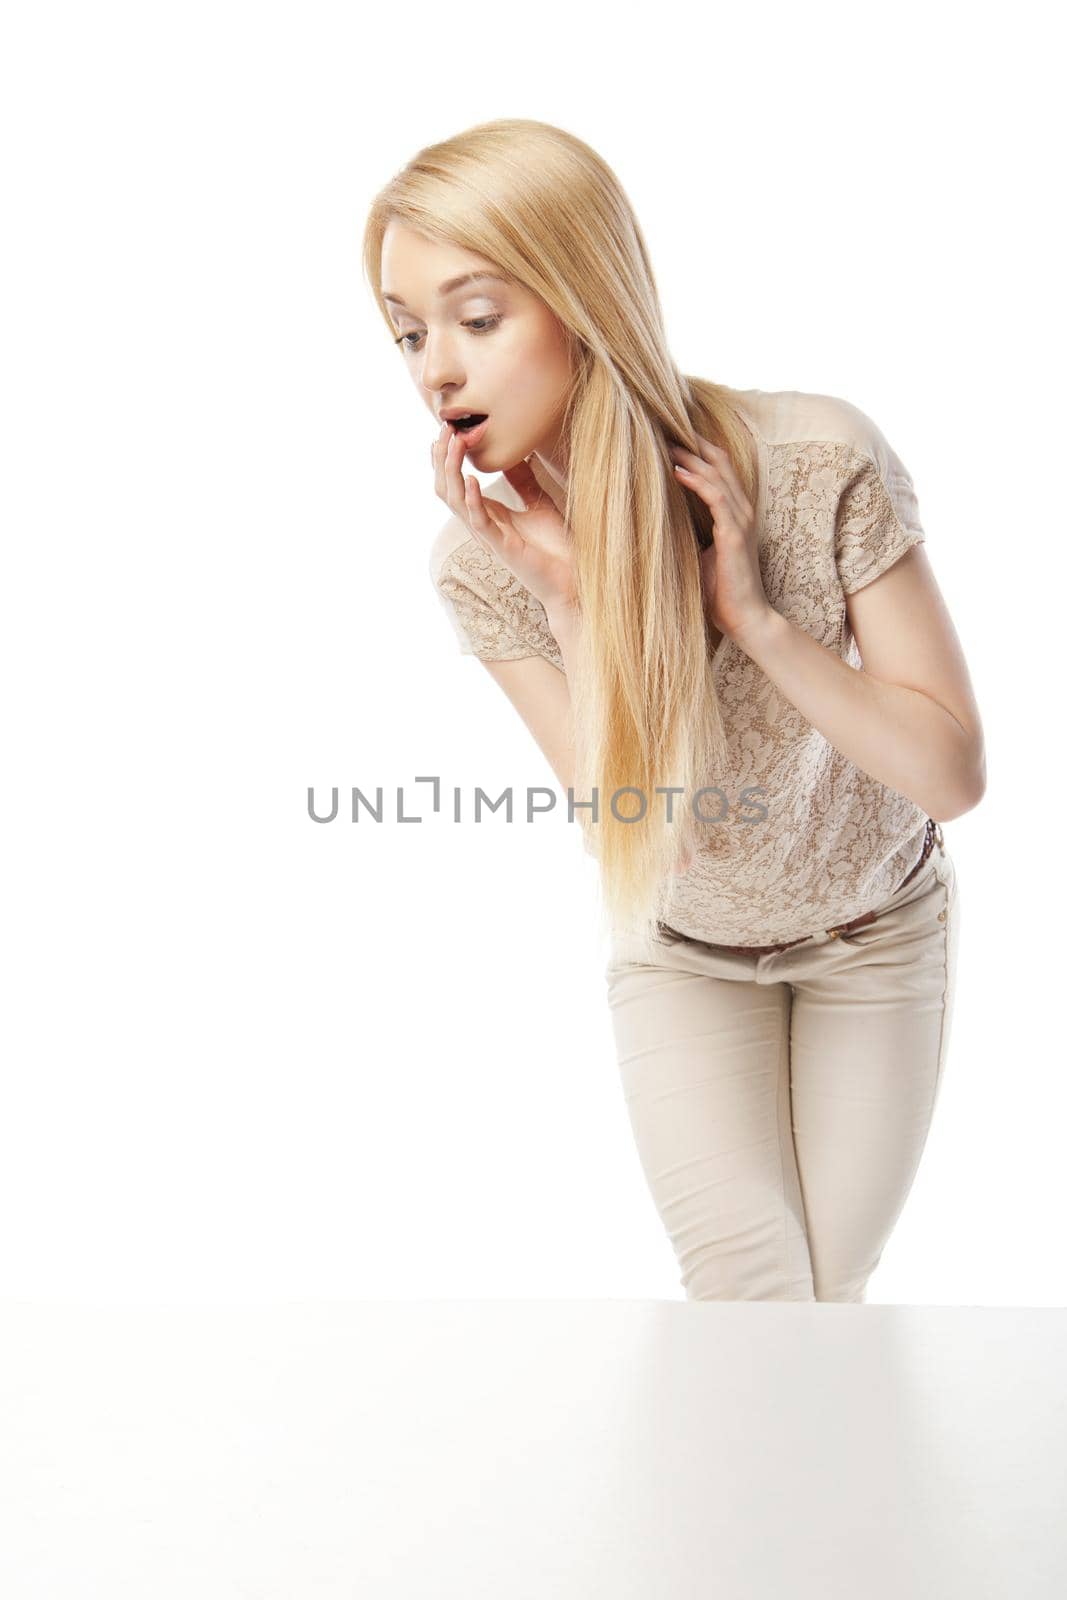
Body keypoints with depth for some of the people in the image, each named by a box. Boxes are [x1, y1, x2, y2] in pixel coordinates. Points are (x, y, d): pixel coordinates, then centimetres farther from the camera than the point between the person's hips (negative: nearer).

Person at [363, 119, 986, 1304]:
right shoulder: (483, 562, -24)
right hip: (685, 955, 1)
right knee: (746, 1293, -12)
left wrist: (752, 615, -37)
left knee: (833, 1283, 11)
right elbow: (628, 832, -27)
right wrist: (574, 598, -38)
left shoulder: (820, 464, -31)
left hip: (874, 930, 0)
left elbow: (954, 774, -27)